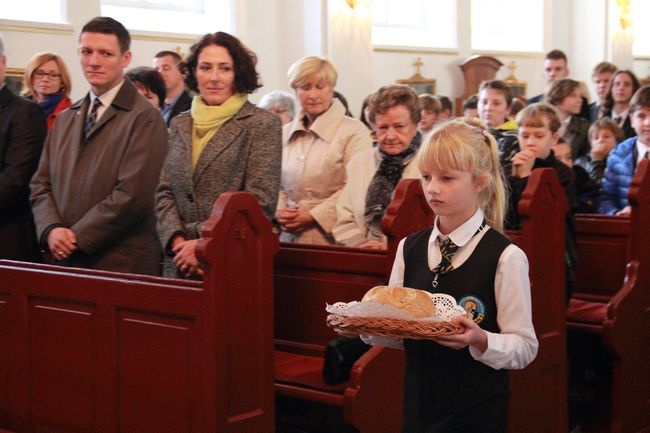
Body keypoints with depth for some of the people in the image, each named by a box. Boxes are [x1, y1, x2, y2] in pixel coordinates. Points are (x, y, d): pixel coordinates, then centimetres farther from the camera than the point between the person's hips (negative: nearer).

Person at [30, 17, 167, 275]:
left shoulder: (145, 119, -8)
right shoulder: (65, 120, 14)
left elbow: (132, 194, -16)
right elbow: (41, 184, 12)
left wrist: (77, 238, -12)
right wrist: (51, 229, -7)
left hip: (123, 266, -6)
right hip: (64, 261, 6)